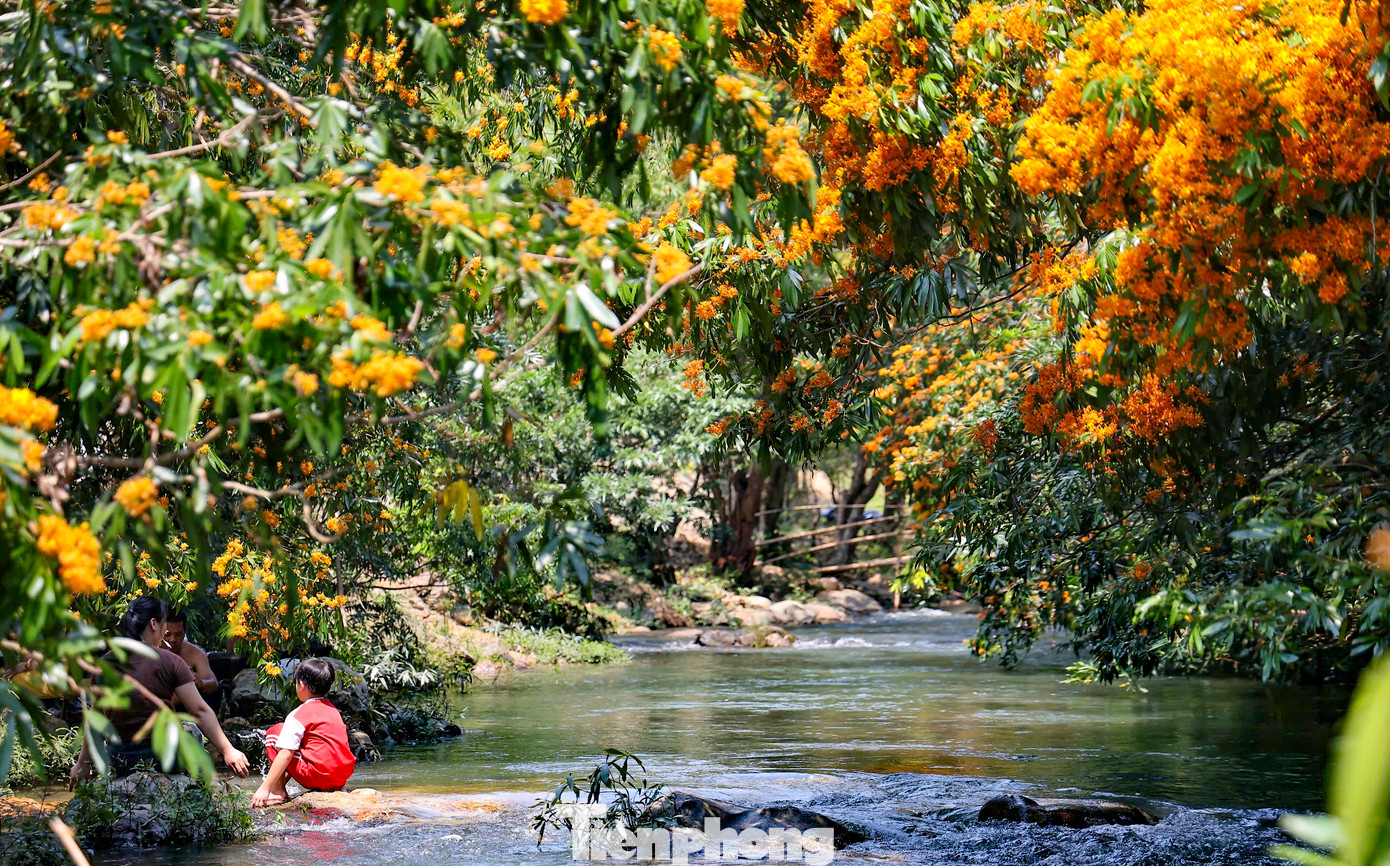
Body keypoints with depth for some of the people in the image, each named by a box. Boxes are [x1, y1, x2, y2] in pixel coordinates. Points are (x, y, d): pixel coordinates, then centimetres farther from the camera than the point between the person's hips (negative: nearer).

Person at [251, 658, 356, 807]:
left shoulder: (299, 715, -7)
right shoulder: (332, 709, 17)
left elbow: (286, 754, -13)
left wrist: (264, 788, -11)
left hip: (319, 776, -8)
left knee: (274, 732, 6)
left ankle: (278, 791, 1)